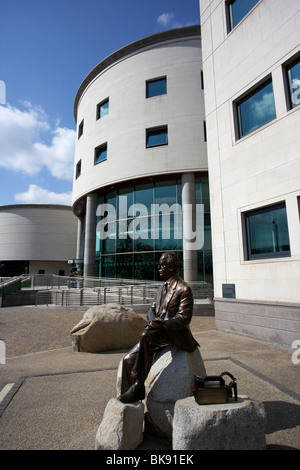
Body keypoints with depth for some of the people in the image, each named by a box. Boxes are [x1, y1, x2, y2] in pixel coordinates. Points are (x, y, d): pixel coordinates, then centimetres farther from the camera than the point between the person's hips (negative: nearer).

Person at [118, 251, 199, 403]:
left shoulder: (184, 289, -9)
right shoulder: (162, 288, 16)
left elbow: (184, 318, -14)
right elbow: (152, 309, 17)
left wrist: (161, 324, -23)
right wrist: (152, 320, -6)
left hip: (175, 333, -7)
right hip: (157, 332, 8)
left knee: (146, 335, -34)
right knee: (128, 360, -7)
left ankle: (138, 387, -23)